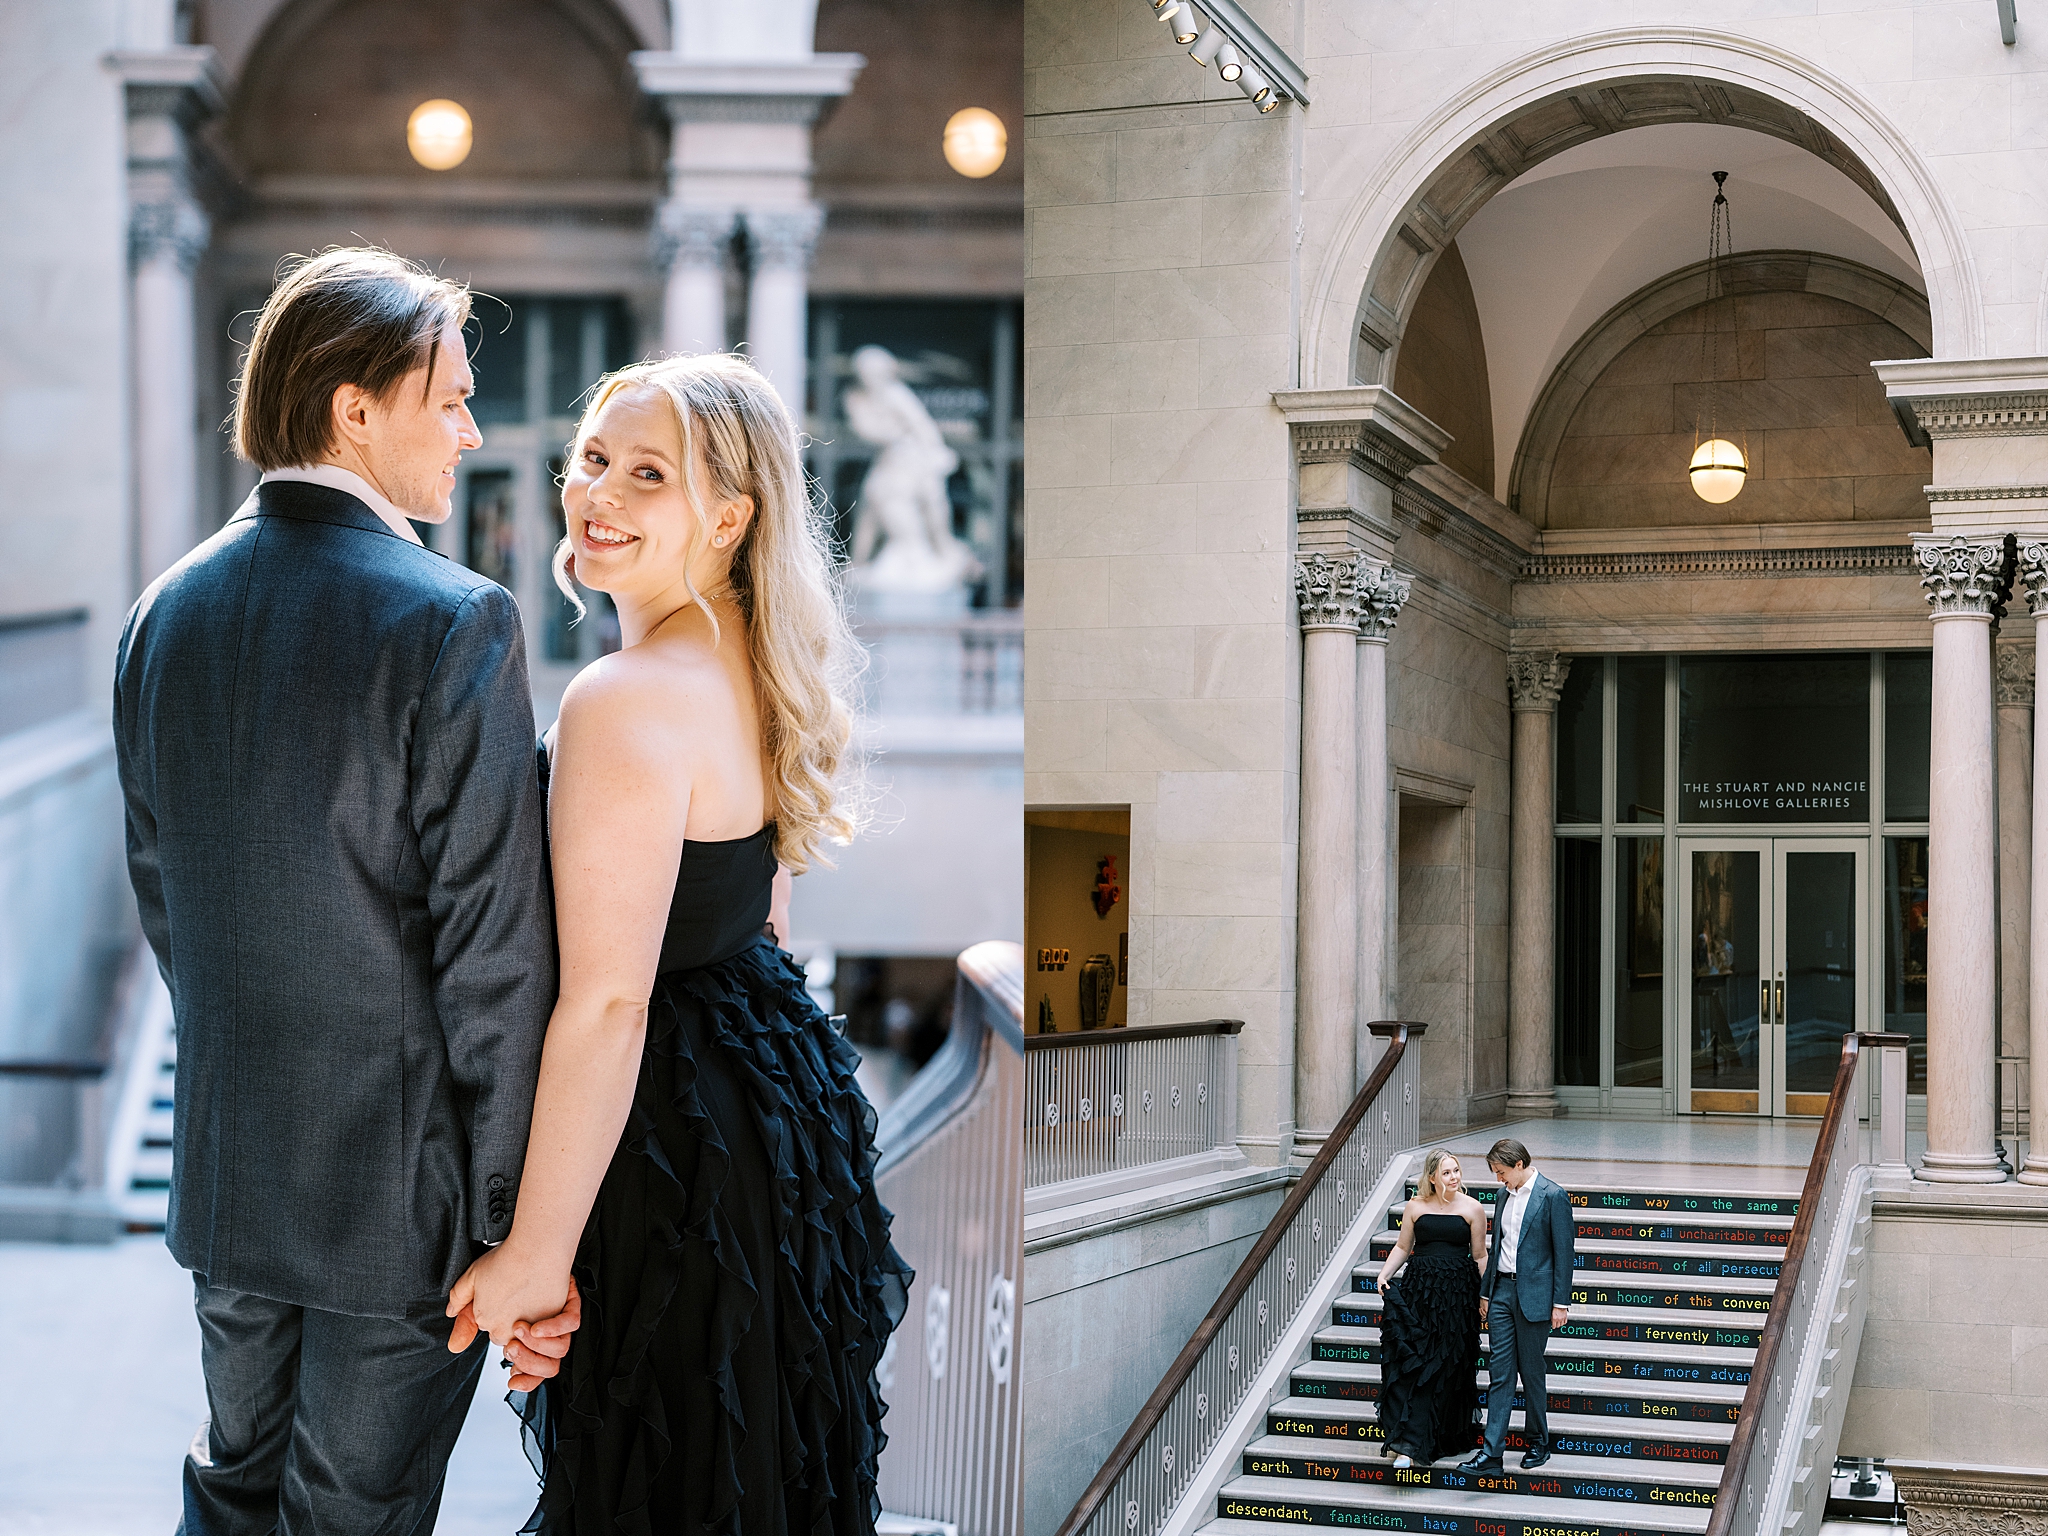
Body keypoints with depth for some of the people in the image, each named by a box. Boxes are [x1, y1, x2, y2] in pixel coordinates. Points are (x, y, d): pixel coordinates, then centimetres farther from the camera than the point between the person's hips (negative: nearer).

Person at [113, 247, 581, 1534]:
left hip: (224, 1173, 6)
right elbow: (495, 951, -19)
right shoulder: (455, 623, -18)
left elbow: (160, 892, 11)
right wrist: (520, 1225, -14)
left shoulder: (170, 609, 3)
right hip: (402, 1185, -6)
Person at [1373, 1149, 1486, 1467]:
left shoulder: (1472, 1209, 2)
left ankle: (1445, 1438, 16)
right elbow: (1402, 1247, 12)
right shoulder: (1415, 1207, 5)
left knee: (1446, 1367, 2)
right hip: (1418, 1288, 1)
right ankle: (1406, 1442, -9)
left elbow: (1480, 1256, 5)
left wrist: (1487, 1297, 0)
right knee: (1409, 1362, -9)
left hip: (1457, 1294, -1)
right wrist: (1384, 1274, -3)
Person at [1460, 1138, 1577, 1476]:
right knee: (1499, 1372, 1)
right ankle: (1491, 1453, -3)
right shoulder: (1505, 1194, 12)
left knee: (1532, 1372, 4)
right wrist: (1485, 1292, 18)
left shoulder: (1553, 1197, -9)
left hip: (1533, 1296, -6)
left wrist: (1561, 1303, -12)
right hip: (1502, 1292, 6)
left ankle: (1539, 1443, 21)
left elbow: (1565, 1251, -10)